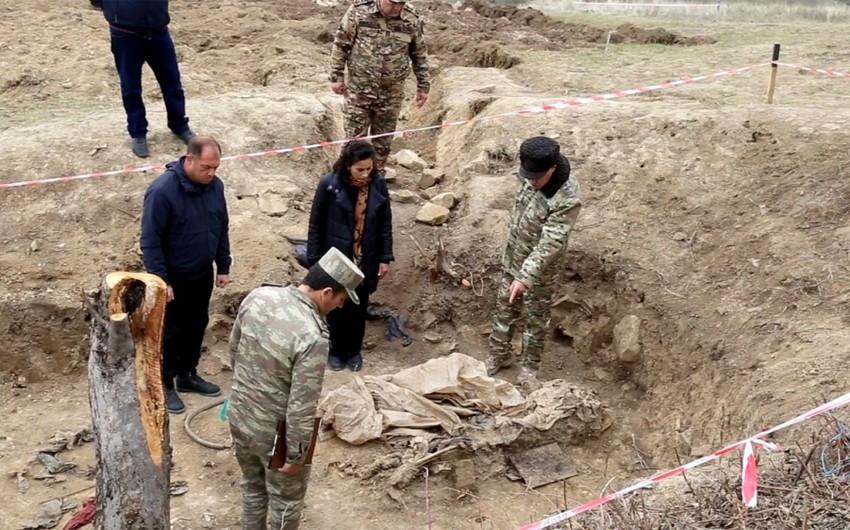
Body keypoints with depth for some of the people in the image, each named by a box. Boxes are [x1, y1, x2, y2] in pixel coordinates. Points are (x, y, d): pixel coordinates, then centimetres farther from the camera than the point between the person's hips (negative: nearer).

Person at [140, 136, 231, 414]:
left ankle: (188, 375, 35)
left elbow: (222, 229, 7)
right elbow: (150, 240, -20)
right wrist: (160, 280, -20)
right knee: (171, 331, 6)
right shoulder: (162, 191, -24)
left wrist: (223, 267, 8)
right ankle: (165, 384, 22)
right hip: (174, 277, -6)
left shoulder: (215, 186, -5)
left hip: (203, 273, 6)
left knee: (197, 326, 18)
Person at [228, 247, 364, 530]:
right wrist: (296, 455, -12)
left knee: (252, 486, 30)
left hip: (239, 415, 7)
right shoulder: (313, 336, -32)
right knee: (286, 500, 20)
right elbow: (301, 408, -26)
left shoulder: (257, 296, -11)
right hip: (275, 433, -7)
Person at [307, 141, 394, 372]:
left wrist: (385, 258, 2)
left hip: (365, 260, 2)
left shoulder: (378, 184, -9)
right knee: (336, 307, 13)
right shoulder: (329, 184, -17)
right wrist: (314, 260, -7)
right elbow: (316, 224, -9)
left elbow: (385, 223, 1)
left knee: (359, 308, 16)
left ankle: (354, 351, 36)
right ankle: (336, 351, 34)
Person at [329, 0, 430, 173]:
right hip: (359, 89, -2)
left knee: (383, 140, 12)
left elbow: (420, 55, 8)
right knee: (354, 138, 4)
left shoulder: (412, 20, -4)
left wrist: (423, 86, 10)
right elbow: (341, 44, -2)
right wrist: (336, 77, -3)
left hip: (391, 94, 2)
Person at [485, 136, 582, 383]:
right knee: (504, 308, 19)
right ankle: (499, 354, 39)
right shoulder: (531, 177, -9)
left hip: (540, 269, -6)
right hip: (513, 259, 6)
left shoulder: (567, 199, -32)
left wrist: (525, 278, -36)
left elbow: (551, 243, -33)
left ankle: (530, 364, 34)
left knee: (535, 318, 13)